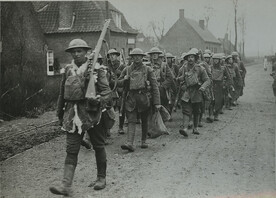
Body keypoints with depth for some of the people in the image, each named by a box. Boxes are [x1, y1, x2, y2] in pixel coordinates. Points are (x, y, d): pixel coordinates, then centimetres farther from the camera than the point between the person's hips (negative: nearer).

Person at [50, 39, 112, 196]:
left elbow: (107, 90, -9)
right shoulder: (68, 70, 9)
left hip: (92, 112, -3)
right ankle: (67, 186, -5)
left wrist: (99, 100, -29)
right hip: (73, 113, 3)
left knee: (98, 146, 10)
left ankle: (101, 178, 28)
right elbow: (62, 93, 17)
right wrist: (60, 112, 20)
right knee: (71, 149, -3)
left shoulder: (96, 69, -4)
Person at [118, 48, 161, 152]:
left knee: (144, 121, 10)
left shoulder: (148, 70, 3)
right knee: (131, 121, -9)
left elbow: (155, 86, 1)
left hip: (144, 97, -1)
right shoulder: (127, 69, 10)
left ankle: (144, 141, 25)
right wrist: (125, 80, -5)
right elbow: (119, 83, 18)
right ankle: (130, 143, -16)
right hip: (131, 98, 1)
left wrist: (157, 102, -6)